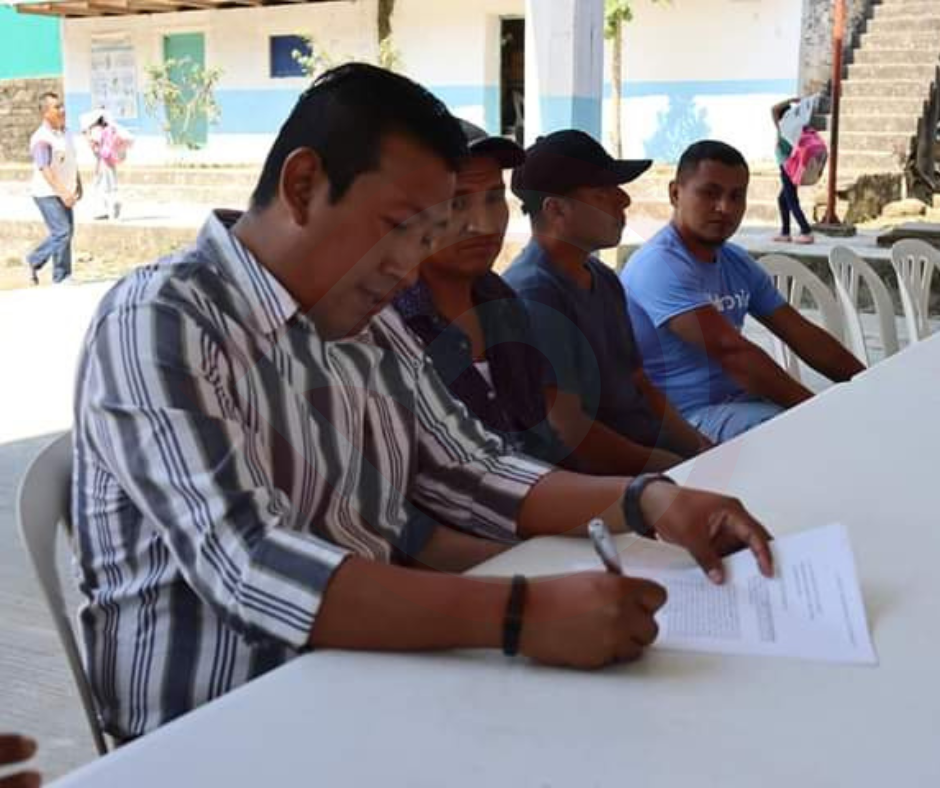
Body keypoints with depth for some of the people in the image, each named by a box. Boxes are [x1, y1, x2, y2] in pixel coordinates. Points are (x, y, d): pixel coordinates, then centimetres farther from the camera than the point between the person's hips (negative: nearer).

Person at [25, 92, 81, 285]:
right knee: (62, 232, -13)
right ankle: (34, 261, 6)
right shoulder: (41, 138, -17)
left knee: (66, 232, 9)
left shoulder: (65, 132, 9)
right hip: (47, 193, -8)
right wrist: (63, 192, -31)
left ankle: (61, 277, 16)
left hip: (64, 192, 8)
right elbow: (44, 169, -25)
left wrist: (78, 185, 18)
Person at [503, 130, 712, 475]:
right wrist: (681, 471, -16)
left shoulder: (604, 279, 14)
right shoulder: (532, 296, -16)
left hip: (653, 448, 9)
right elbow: (570, 430, -20)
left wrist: (702, 450, 5)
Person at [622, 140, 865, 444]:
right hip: (684, 417, -9)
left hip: (739, 401, 9)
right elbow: (729, 350, -26)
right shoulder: (659, 265, -18)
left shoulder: (738, 264, 11)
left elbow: (802, 334, 11)